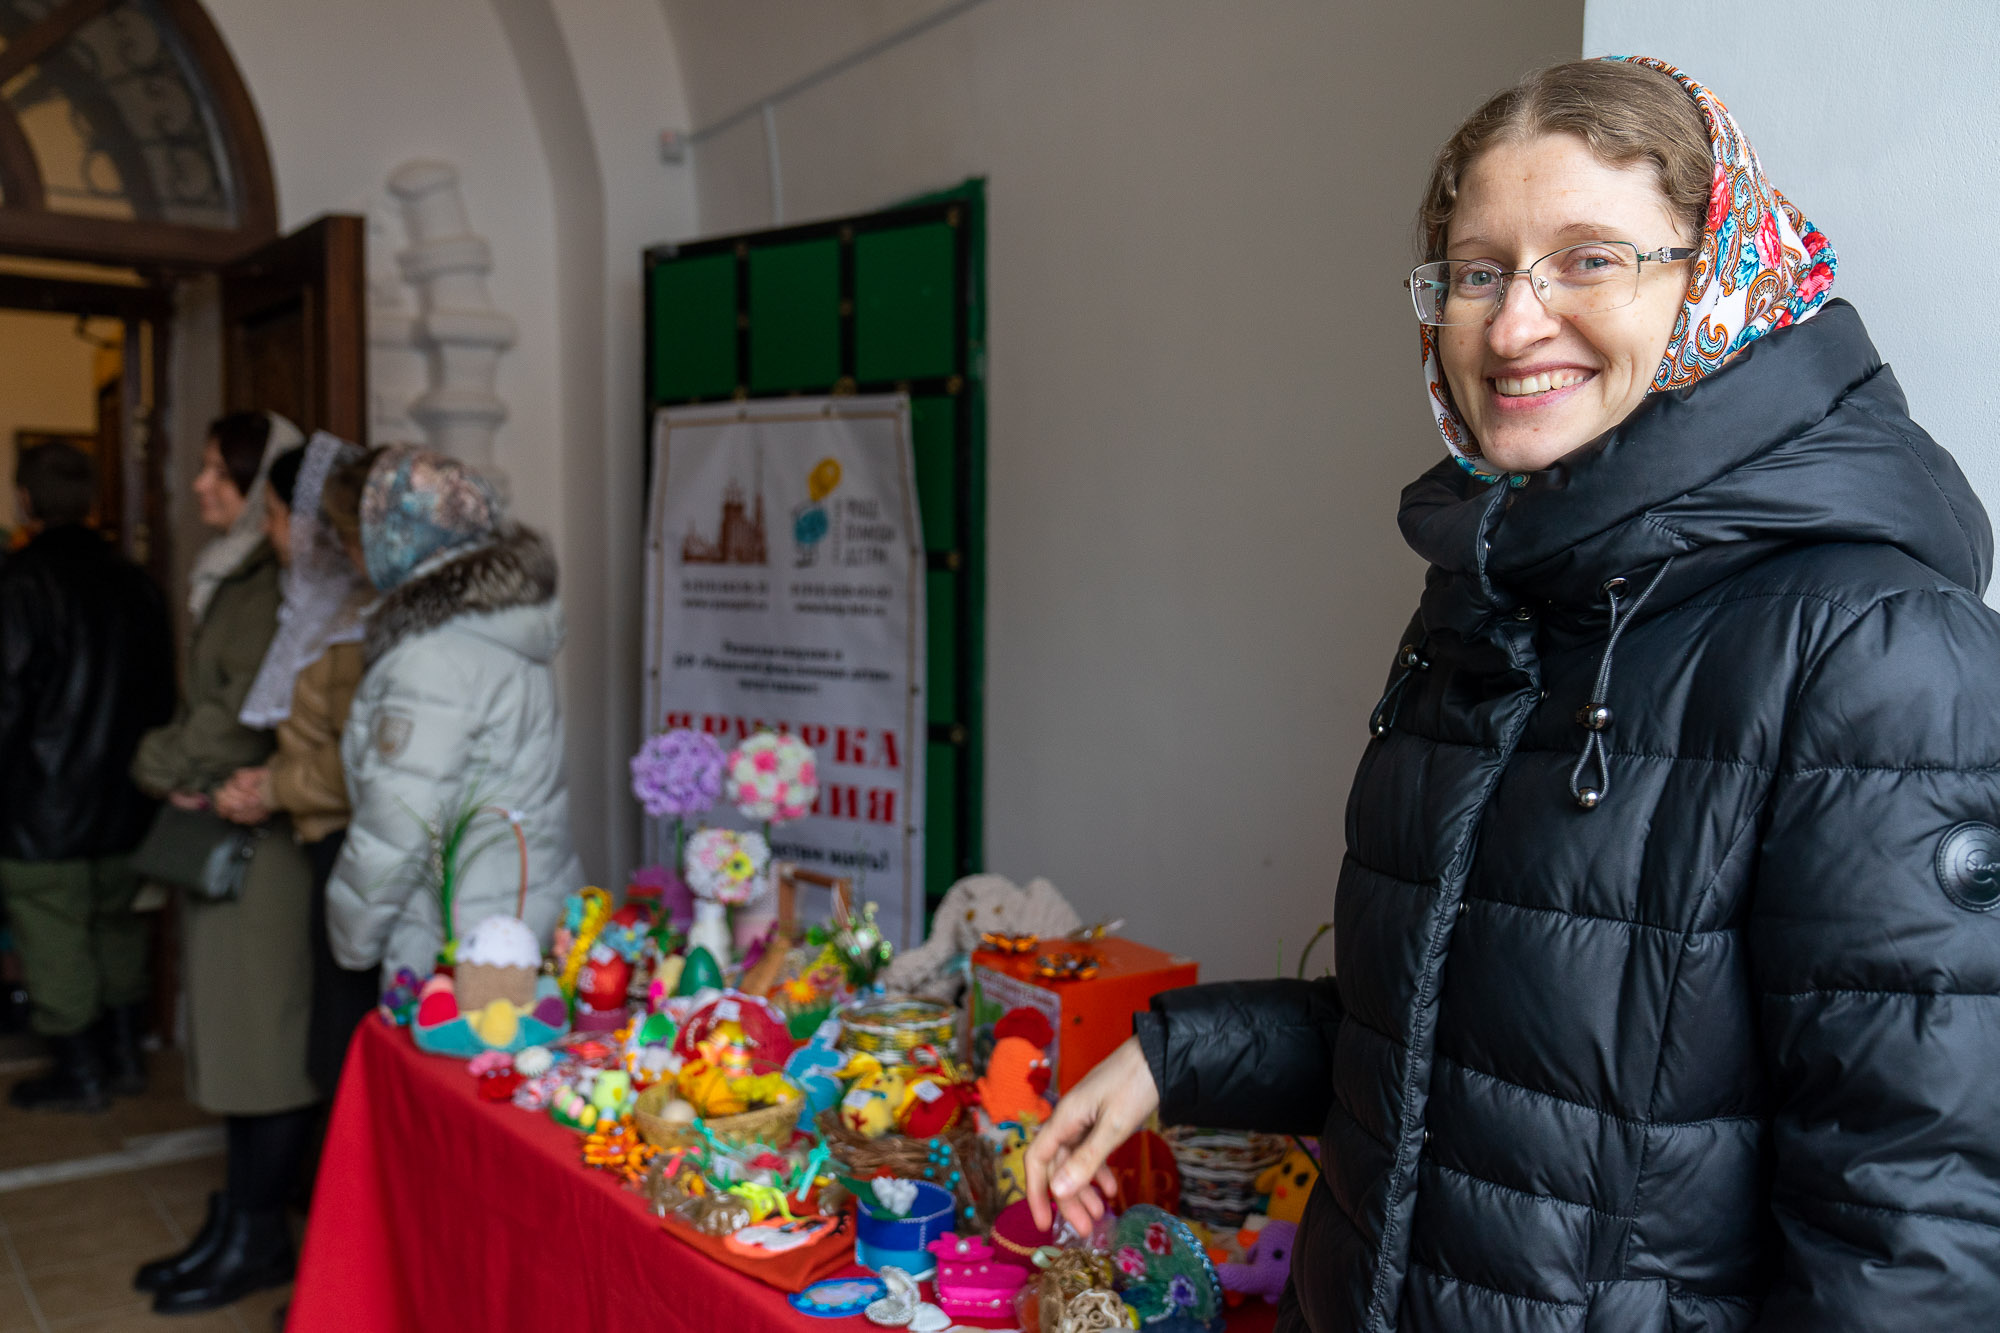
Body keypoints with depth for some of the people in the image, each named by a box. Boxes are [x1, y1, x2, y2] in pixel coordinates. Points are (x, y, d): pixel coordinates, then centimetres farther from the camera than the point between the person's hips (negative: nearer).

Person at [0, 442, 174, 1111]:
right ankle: (125, 1053, 26)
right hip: (124, 802, 7)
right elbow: (162, 694, 12)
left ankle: (79, 1074, 12)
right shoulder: (134, 582, 5)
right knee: (119, 925, 17)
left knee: (55, 939, 4)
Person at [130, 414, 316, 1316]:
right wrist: (179, 776, 0)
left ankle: (255, 1239, 13)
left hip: (262, 841, -10)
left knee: (261, 1034, 1)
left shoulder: (279, 585, -15)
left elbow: (246, 710, -19)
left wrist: (168, 766, -4)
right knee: (235, 1029, 15)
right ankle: (240, 1218, 27)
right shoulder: (231, 578, 15)